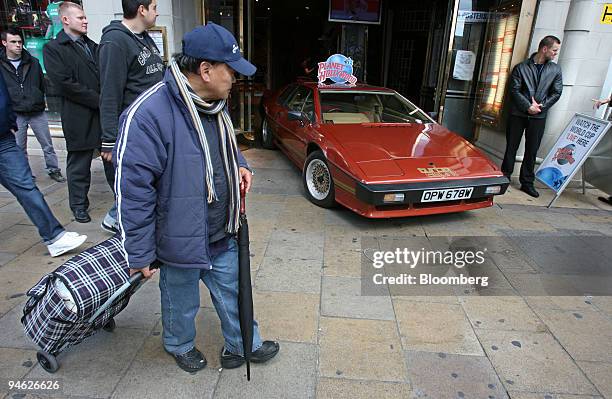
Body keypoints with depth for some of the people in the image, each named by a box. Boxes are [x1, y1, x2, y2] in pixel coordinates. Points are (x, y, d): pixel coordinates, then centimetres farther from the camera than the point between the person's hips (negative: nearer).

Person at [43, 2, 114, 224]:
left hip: (106, 113, 5)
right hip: (79, 117, -4)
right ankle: (79, 204, 20)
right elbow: (64, 83, -12)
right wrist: (98, 100, -15)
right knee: (79, 164, 6)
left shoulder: (93, 46, 16)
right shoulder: (53, 49, -1)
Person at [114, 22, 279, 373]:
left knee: (232, 291, 22)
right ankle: (180, 345, 50)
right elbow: (133, 188, -23)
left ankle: (243, 345, 45)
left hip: (223, 234, 7)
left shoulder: (215, 103, 0)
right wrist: (140, 254, -17)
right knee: (182, 302, 20)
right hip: (181, 239, -6)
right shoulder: (148, 114, -26)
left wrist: (239, 164, -2)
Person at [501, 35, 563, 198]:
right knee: (511, 147, 6)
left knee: (532, 151, 5)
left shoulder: (555, 70, 7)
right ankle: (505, 177, 18)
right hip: (518, 114, -2)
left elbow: (556, 93, 6)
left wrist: (541, 106, -9)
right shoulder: (521, 67, -1)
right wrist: (528, 106, -15)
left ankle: (527, 182, 13)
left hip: (538, 116, 2)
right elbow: (515, 91, -7)